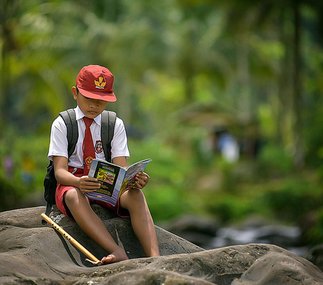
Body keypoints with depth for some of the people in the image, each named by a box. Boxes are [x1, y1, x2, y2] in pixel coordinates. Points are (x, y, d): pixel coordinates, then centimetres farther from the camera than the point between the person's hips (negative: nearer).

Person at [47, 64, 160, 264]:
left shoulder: (115, 124, 8)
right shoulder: (62, 124, 1)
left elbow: (121, 168, -2)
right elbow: (60, 171, -10)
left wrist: (134, 180, -28)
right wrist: (79, 182, -34)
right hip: (73, 183, -2)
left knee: (136, 195, -32)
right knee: (74, 196, -40)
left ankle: (155, 258, -49)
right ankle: (118, 253, -54)